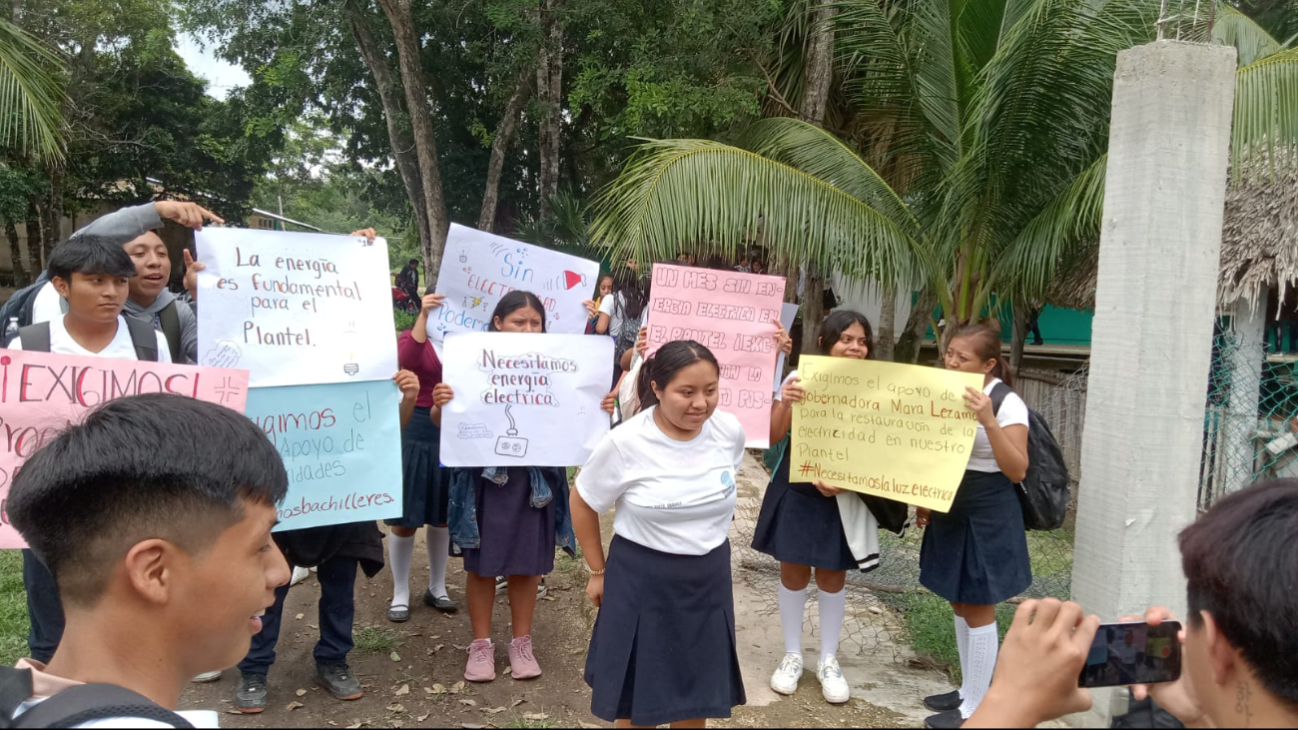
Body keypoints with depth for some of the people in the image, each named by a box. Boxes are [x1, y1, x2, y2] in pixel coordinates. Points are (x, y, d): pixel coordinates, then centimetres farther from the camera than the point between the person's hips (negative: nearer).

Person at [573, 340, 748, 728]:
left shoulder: (730, 430, -10)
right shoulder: (625, 443, -21)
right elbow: (583, 503, -5)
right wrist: (598, 571, 0)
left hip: (709, 578, 3)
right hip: (641, 580, -3)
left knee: (698, 691, 18)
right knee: (637, 695, 12)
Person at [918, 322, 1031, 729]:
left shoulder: (1007, 404, -16)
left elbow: (1018, 471, -23)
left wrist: (989, 422, -33)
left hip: (988, 518, -8)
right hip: (951, 512, 8)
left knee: (979, 610, 2)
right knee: (961, 605, 17)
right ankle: (967, 692, 31)